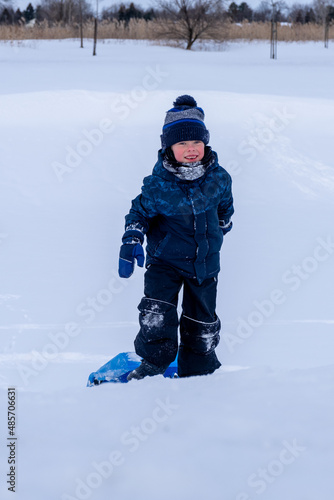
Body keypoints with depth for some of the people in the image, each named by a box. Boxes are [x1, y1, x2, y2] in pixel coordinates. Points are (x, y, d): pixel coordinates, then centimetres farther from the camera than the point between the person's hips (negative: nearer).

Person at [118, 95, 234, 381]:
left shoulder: (218, 178, -8)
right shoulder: (158, 185, -17)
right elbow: (140, 212, -3)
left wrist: (223, 225, 31)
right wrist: (131, 242, -18)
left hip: (205, 260, 3)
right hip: (166, 258, -3)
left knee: (202, 322, 9)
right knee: (156, 310, -19)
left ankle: (199, 371, 30)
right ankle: (154, 362, 4)